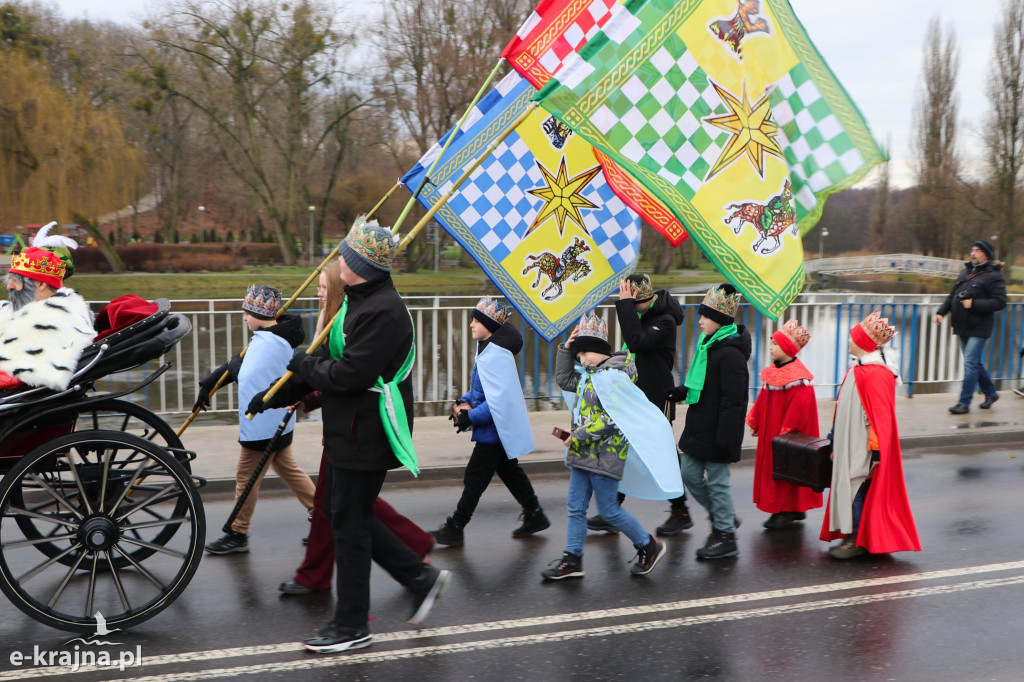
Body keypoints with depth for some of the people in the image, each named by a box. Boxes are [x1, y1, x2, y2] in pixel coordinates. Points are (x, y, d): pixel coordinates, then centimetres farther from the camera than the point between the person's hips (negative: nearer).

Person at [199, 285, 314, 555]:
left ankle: (237, 535, 15)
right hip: (275, 421, 10)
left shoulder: (269, 342, -22)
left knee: (247, 477, 3)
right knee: (288, 469, 17)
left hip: (262, 424, -10)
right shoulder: (266, 338, 9)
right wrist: (207, 385, 16)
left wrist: (233, 364, -5)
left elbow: (245, 376, -26)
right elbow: (236, 364, 15)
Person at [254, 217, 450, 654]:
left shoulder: (383, 310, -20)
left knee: (350, 523, 0)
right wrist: (275, 396, 16)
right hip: (350, 433, 11)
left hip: (367, 436, -11)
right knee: (350, 517, 17)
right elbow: (327, 359, 18)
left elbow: (350, 373, -27)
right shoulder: (358, 301, 14)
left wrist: (304, 365, -10)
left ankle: (351, 625, 15)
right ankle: (422, 577, 26)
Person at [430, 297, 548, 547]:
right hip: (500, 429, 10)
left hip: (496, 430, -10)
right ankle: (535, 515, 32)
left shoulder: (496, 355, -24)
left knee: (474, 478, -2)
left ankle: (454, 530, 8)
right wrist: (464, 402, 3)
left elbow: (499, 400, -28)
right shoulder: (485, 348, 8)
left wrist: (470, 417, -21)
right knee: (510, 471, 20)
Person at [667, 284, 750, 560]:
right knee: (690, 475, 15)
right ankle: (722, 516, 33)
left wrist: (725, 439, -22)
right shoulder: (708, 345, 11)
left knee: (717, 481, 1)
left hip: (716, 433, -9)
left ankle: (726, 537, 16)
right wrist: (680, 391, 6)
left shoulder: (730, 353, -19)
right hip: (699, 428, 9)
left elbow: (733, 400, -22)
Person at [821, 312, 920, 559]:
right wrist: (836, 444, 21)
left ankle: (858, 541, 8)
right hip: (850, 444, 9)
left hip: (863, 448, -9)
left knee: (858, 489, -2)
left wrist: (875, 452, -20)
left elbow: (880, 416, -21)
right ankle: (851, 536, 23)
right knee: (848, 486, 13)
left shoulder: (876, 374, -19)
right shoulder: (859, 369, 11)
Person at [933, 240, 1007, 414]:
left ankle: (964, 403, -4)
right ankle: (991, 393, 35)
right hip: (963, 328, 8)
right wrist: (941, 311, 4)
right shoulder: (965, 272, 14)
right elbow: (952, 295, 17)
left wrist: (974, 304, -20)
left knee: (970, 364, -9)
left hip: (978, 329, -8)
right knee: (975, 364, 17)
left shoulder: (993, 276, -8)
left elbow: (1000, 302, -15)